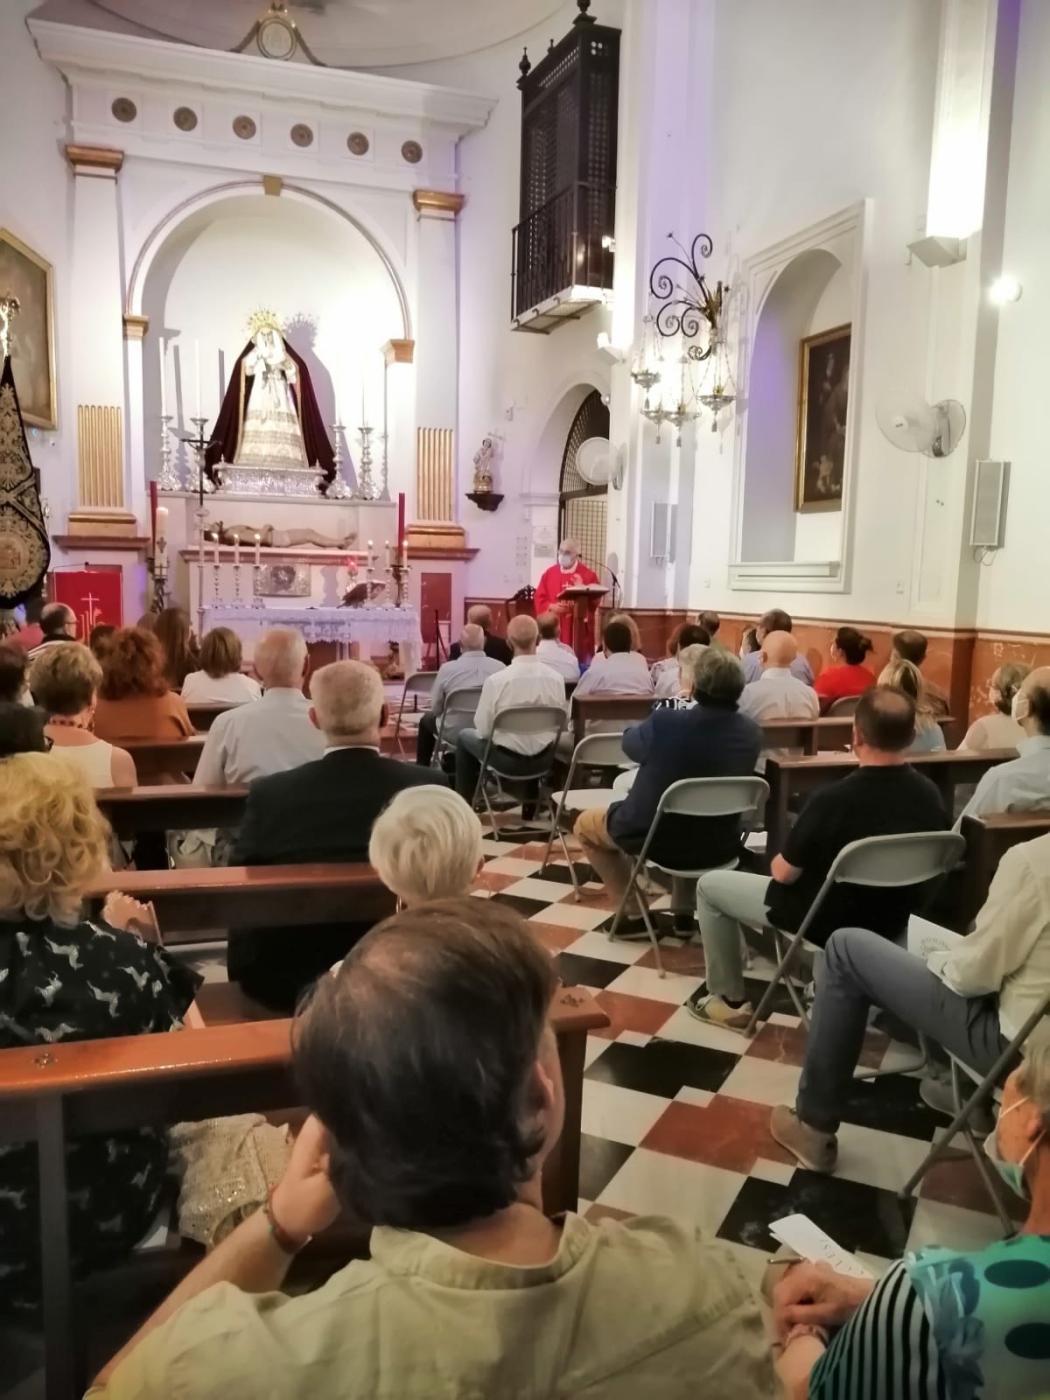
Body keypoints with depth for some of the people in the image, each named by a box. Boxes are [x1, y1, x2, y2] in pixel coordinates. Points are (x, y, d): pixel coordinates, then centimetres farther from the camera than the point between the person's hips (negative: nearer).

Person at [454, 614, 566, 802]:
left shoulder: (496, 680, -22)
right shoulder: (556, 678, -11)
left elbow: (483, 730, -13)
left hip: (507, 759, -3)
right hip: (543, 759, 4)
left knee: (465, 736, 25)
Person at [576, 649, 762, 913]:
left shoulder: (664, 722, -25)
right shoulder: (751, 732, -12)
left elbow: (630, 743, -2)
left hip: (655, 841, -4)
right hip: (719, 847, 4)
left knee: (585, 823, 22)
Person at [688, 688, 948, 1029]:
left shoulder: (834, 798, -31)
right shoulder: (930, 796, -12)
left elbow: (784, 873, -18)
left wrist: (779, 860, 6)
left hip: (829, 923, -6)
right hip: (892, 923, 7)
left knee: (709, 885, 12)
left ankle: (730, 1000, 22)